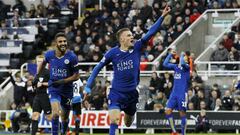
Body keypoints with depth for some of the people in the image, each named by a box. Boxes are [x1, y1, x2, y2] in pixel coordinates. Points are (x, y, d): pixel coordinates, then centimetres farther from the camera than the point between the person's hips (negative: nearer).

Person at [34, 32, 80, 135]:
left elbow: (76, 76, -9)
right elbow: (43, 63, 20)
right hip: (53, 89, 0)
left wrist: (62, 81, -19)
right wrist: (37, 75, 19)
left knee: (65, 118, 12)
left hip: (67, 90, 0)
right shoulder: (49, 55, -5)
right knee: (56, 113, -22)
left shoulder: (72, 57, -13)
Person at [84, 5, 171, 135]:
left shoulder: (137, 48, -5)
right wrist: (88, 85, -4)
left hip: (132, 94, 3)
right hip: (116, 94, -3)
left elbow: (151, 32, -12)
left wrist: (162, 16, -20)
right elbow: (98, 67, 0)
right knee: (114, 121, -21)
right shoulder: (113, 53, -9)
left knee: (128, 123, 20)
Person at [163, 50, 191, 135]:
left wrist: (182, 55, -6)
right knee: (168, 111, -3)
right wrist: (170, 54, 10)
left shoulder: (187, 67, -3)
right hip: (174, 93, 5)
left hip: (182, 94, -5)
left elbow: (182, 63, -24)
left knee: (182, 113, -3)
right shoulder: (175, 66, 13)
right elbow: (165, 64, 12)